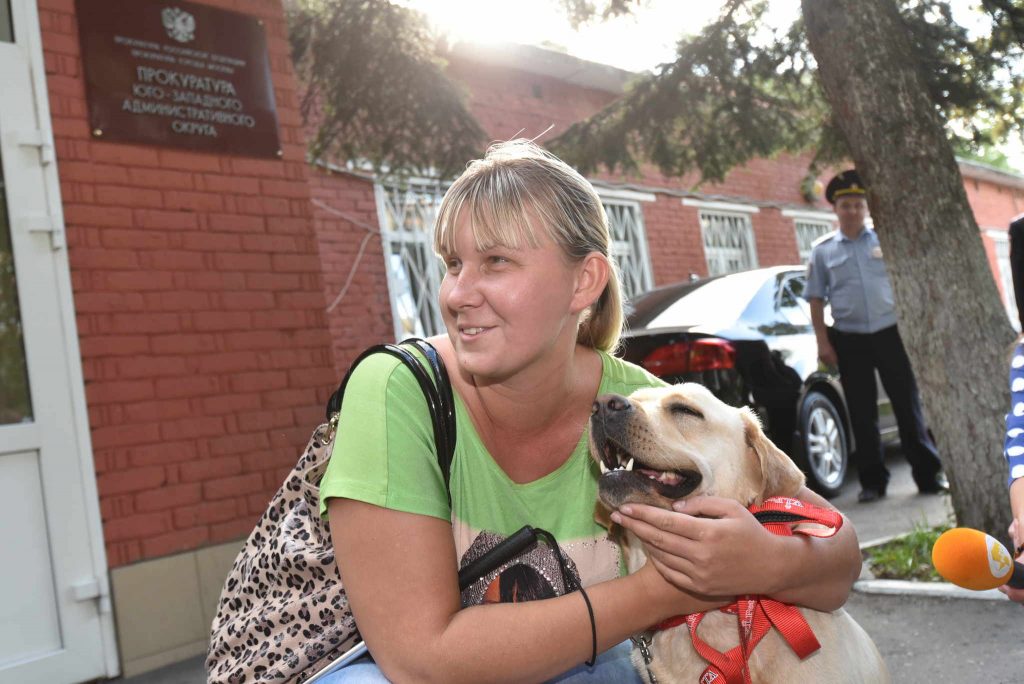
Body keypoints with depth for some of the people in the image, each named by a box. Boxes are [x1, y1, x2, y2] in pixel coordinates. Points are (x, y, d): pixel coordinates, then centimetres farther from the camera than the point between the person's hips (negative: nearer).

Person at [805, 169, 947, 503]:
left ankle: (929, 474, 14)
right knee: (862, 413, 5)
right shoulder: (822, 250, 4)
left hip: (890, 333, 0)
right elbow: (816, 300, 4)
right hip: (849, 340, 0)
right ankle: (872, 481, 15)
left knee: (908, 405, 3)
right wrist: (823, 342, -2)